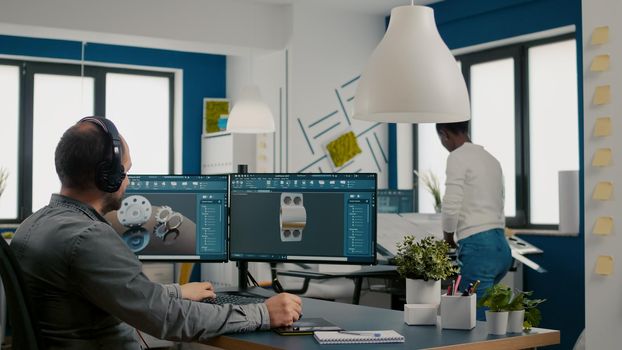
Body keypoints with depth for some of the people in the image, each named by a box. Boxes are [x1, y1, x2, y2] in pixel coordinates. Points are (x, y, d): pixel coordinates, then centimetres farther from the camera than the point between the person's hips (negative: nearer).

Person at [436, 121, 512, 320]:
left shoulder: (458, 157, -6)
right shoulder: (491, 159, 19)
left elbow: (451, 206, -15)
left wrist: (448, 235, 3)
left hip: (477, 247, -8)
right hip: (502, 247, 9)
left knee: (479, 318, -5)